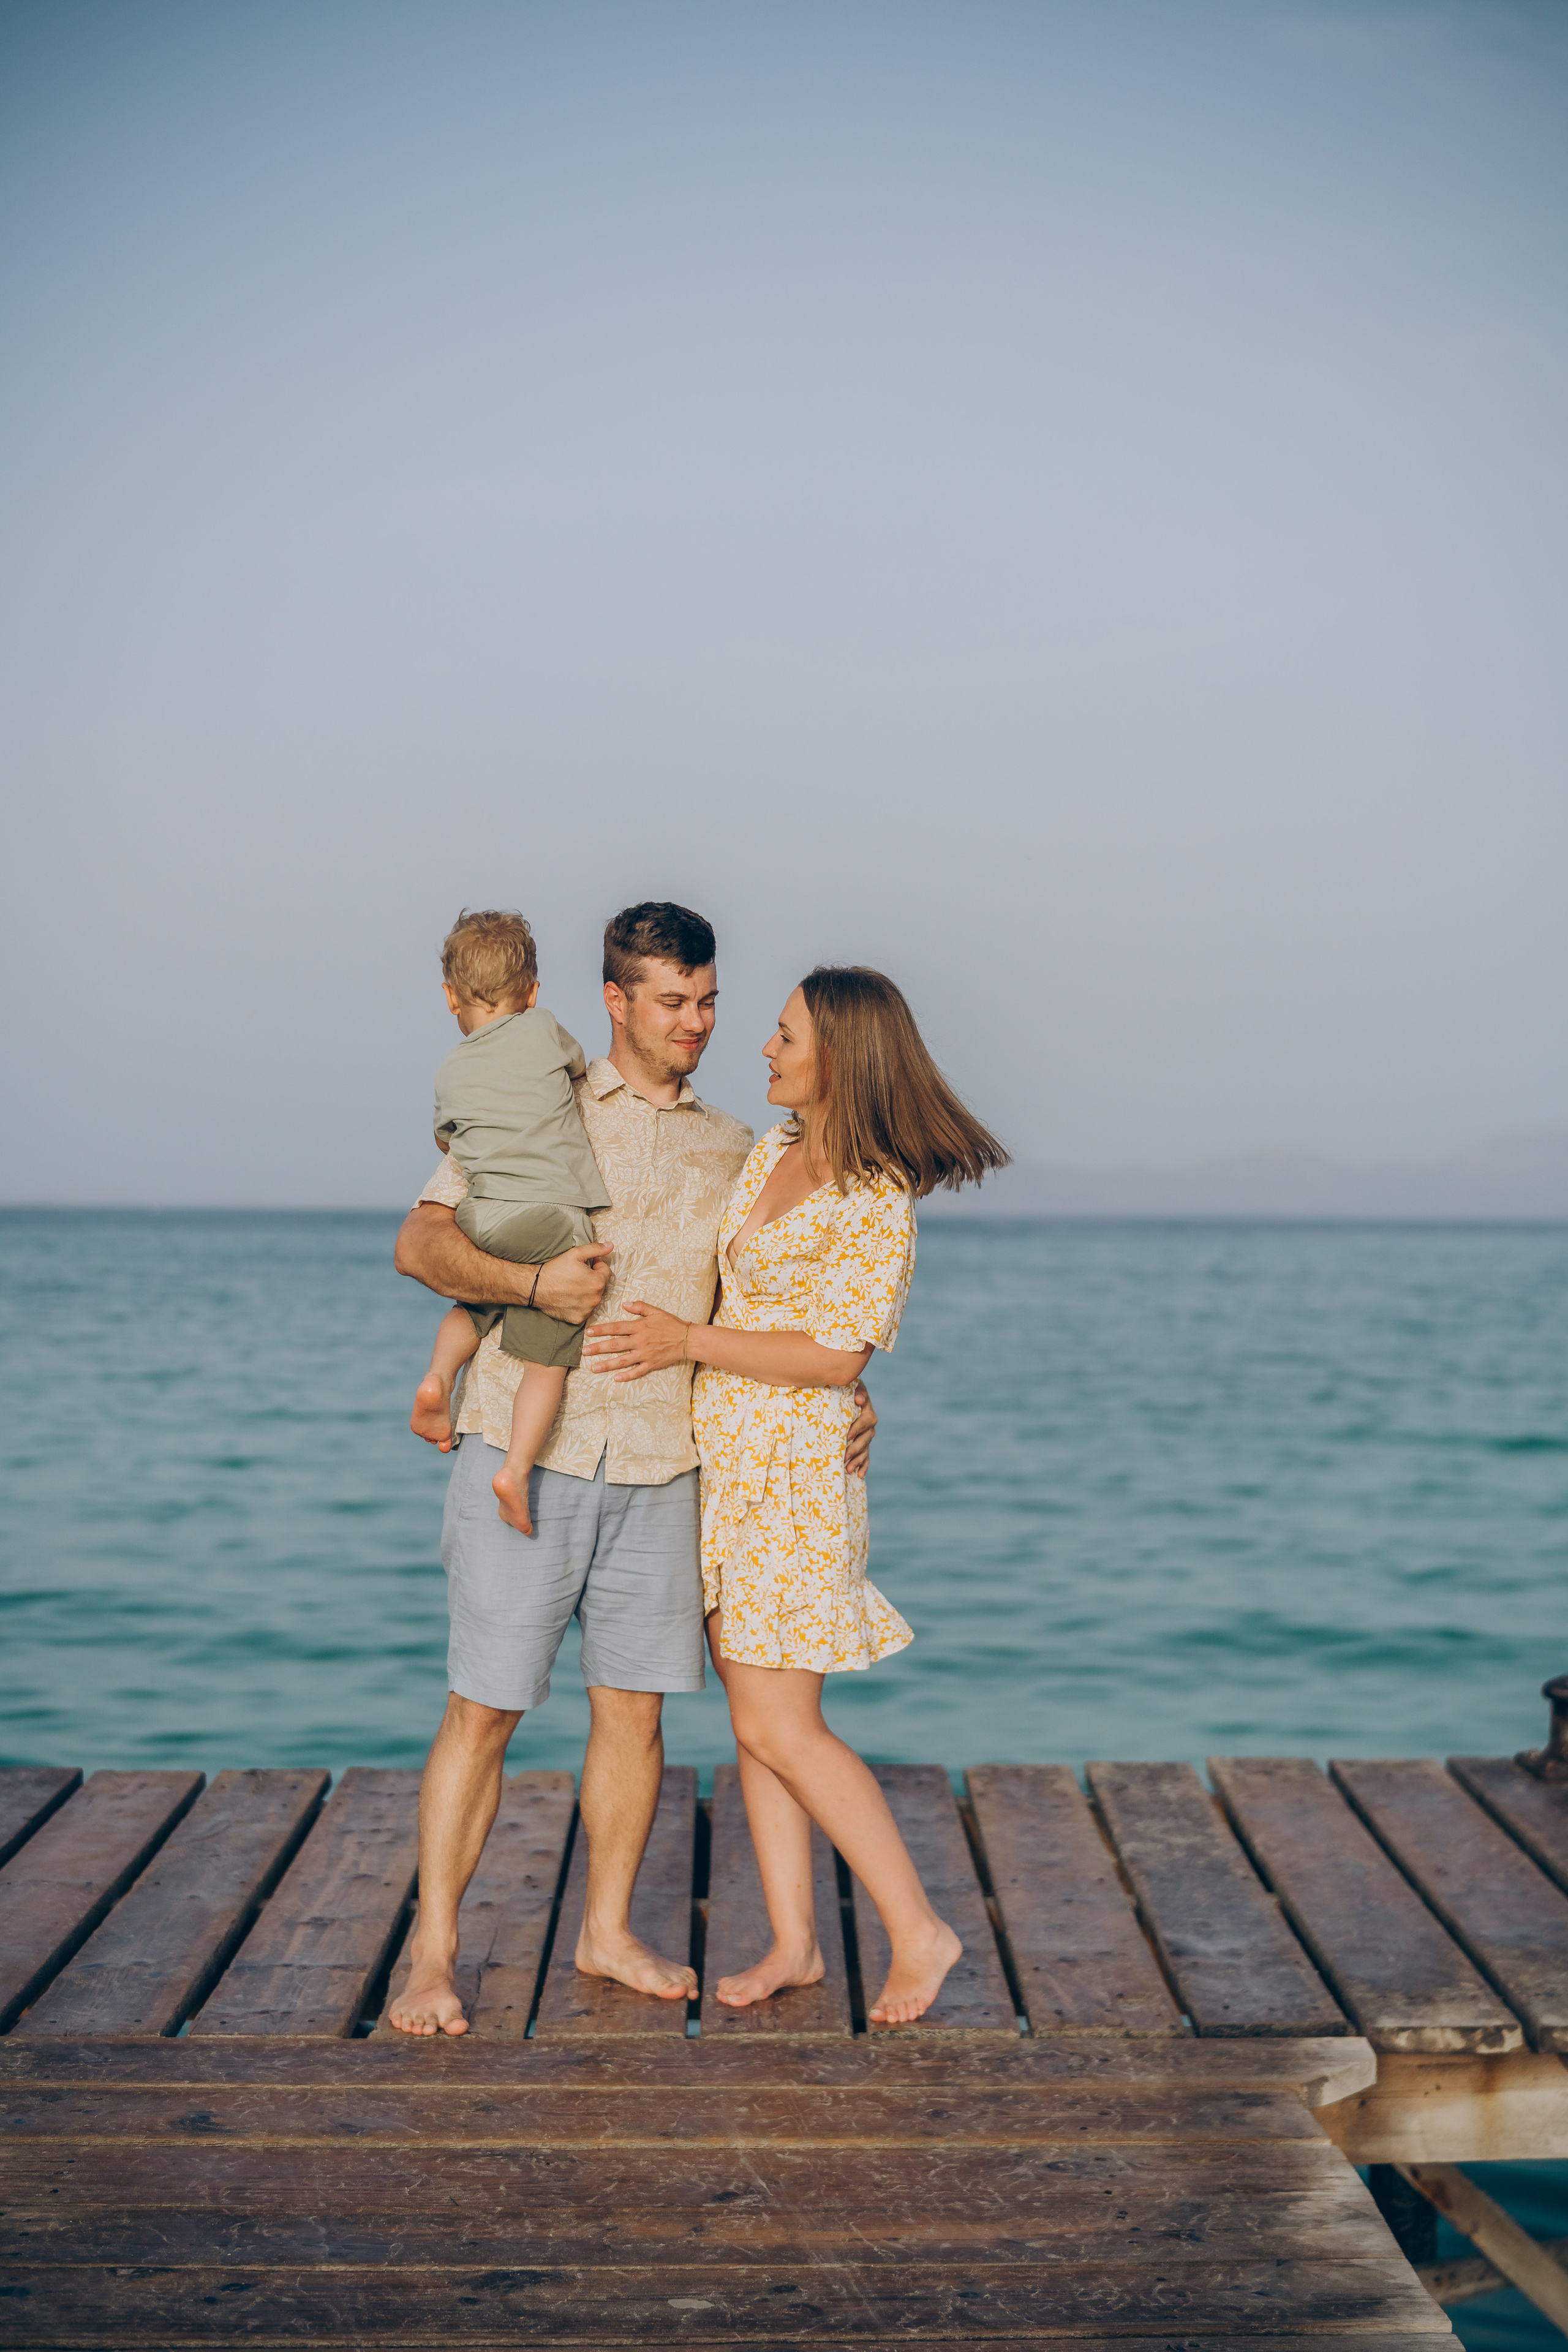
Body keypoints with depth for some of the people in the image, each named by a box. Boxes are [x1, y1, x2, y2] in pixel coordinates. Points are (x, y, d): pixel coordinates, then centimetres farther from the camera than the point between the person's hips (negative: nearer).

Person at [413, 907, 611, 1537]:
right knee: (546, 1358, 1)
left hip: (484, 1220, 3)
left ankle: (439, 1375, 9)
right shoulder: (544, 1030, 5)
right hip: (556, 1221, -3)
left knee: (474, 1305, 32)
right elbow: (580, 1068, 25)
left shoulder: (450, 1073, 13)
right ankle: (517, 1468, -10)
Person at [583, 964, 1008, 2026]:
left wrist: (689, 1343, -16)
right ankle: (794, 1940, 18)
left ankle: (920, 1932, 6)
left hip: (796, 1469, -8)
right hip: (722, 1459, 8)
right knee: (752, 1711, 9)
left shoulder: (880, 1202, -16)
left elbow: (835, 1357, -19)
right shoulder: (770, 1152, 8)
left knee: (779, 1728, -7)